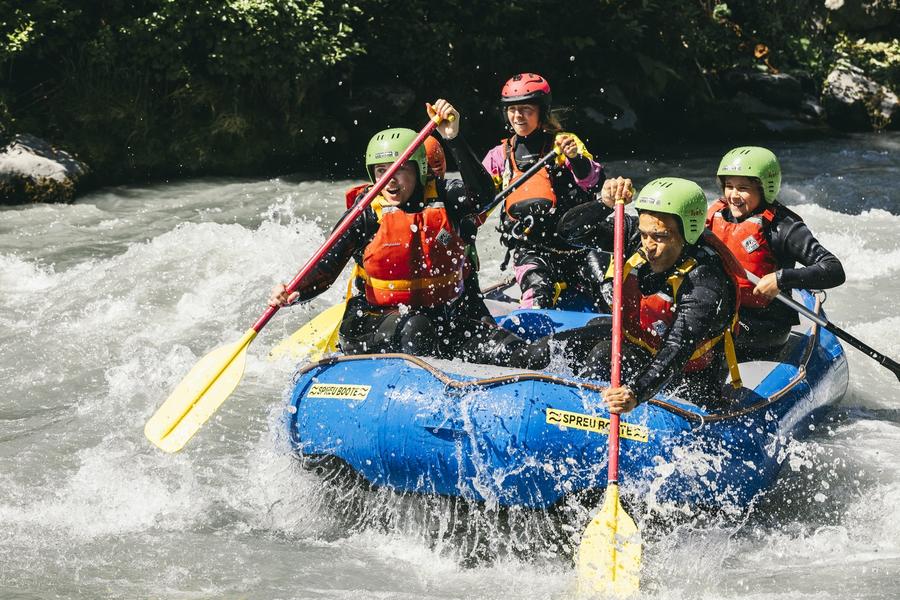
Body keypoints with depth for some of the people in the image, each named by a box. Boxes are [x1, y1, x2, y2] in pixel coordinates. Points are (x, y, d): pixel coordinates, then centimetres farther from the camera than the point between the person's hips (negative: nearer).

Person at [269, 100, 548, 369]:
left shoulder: (442, 199, 1)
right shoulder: (366, 214, -4)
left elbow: (483, 193, -20)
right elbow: (326, 269, -5)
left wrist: (454, 139, -30)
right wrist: (296, 293, -26)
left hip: (444, 316, 3)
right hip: (374, 324, -3)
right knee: (416, 328, -37)